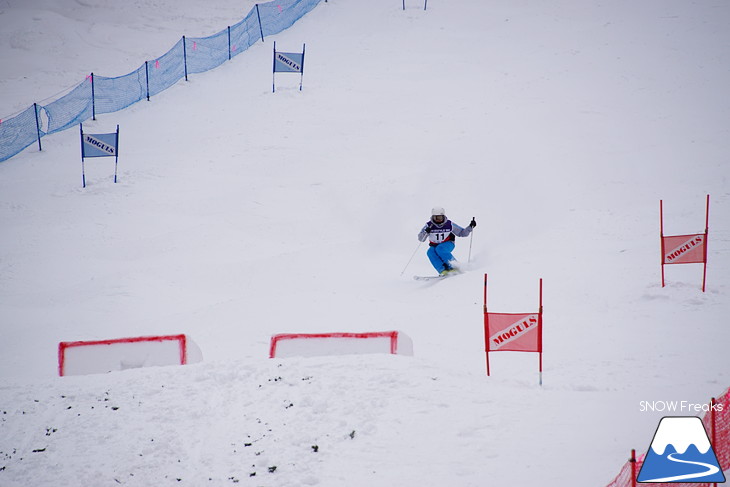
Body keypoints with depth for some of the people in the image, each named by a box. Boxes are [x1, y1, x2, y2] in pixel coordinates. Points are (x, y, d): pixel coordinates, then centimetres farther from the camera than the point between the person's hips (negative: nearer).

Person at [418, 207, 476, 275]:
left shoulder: (449, 224, -11)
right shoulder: (429, 225, -10)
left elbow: (462, 233, -3)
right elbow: (421, 238, -13)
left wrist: (470, 227, -18)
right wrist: (426, 232, -32)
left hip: (447, 244, -2)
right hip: (434, 246, 2)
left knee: (440, 249, -34)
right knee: (430, 252, -30)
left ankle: (454, 266, -29)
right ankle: (443, 270, -38)